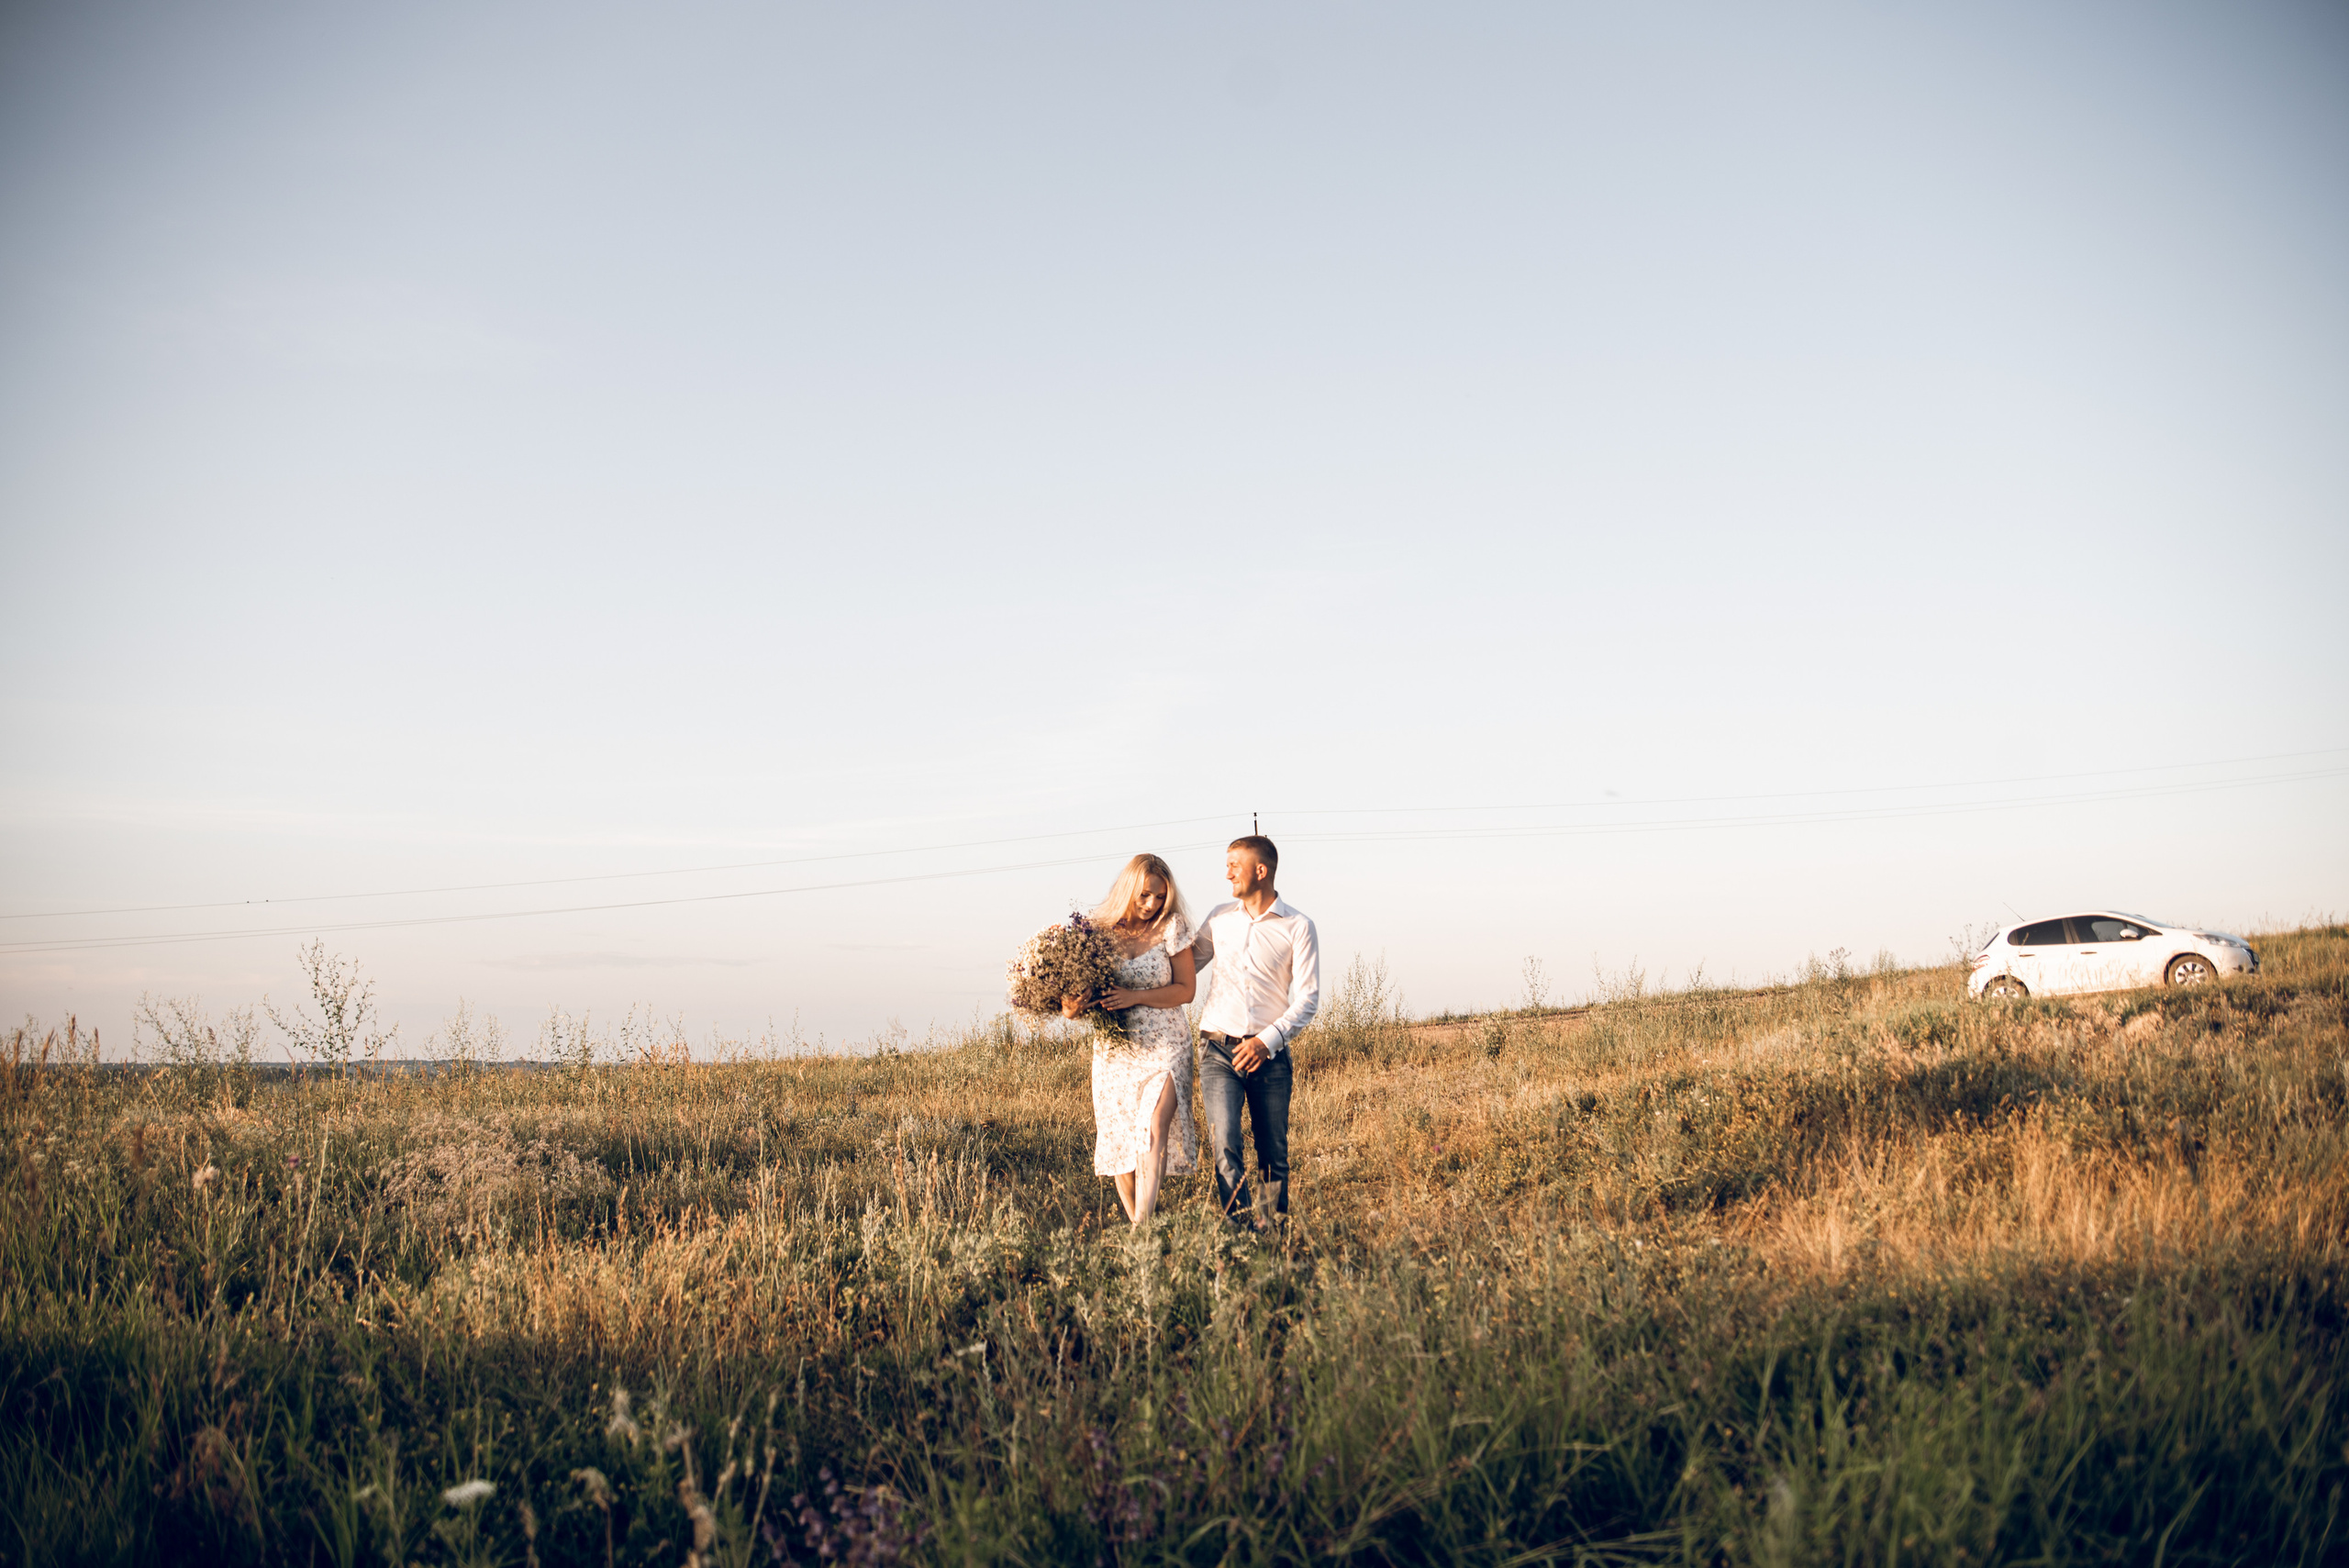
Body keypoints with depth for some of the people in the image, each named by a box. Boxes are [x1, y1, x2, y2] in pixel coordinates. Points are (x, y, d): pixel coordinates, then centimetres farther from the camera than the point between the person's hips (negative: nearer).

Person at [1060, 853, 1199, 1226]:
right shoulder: (1101, 930, 1)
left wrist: (1134, 997, -16)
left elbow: (1186, 989, -3)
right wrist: (1072, 1007, -17)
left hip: (1164, 1046, -3)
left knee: (1154, 1128, -20)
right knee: (1120, 1141, 5)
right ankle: (1136, 1226, 19)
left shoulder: (1170, 927, -3)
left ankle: (1143, 1226, -23)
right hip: (1114, 1050, 3)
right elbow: (1082, 984, 7)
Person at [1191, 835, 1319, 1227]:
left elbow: (1307, 998, -4)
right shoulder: (1218, 919, 9)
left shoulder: (1298, 928, 0)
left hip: (1269, 1055, -1)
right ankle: (1243, 1225, -15)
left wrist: (1267, 1040, -14)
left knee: (1274, 1152, 5)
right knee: (1224, 1142, -16)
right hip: (1218, 1049, 1)